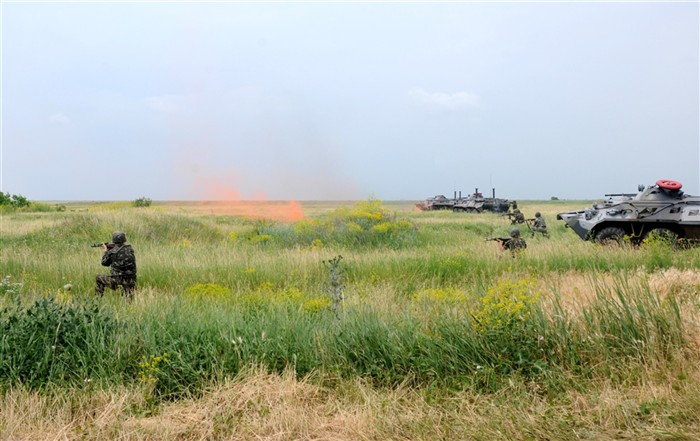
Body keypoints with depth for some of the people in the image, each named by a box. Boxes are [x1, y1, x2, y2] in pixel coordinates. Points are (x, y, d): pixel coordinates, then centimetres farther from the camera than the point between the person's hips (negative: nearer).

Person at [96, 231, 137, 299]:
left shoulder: (112, 252, -8)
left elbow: (104, 263, 10)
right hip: (130, 281, 4)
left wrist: (106, 251, 24)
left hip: (116, 280, -4)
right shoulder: (130, 249, 4)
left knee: (99, 277, 22)